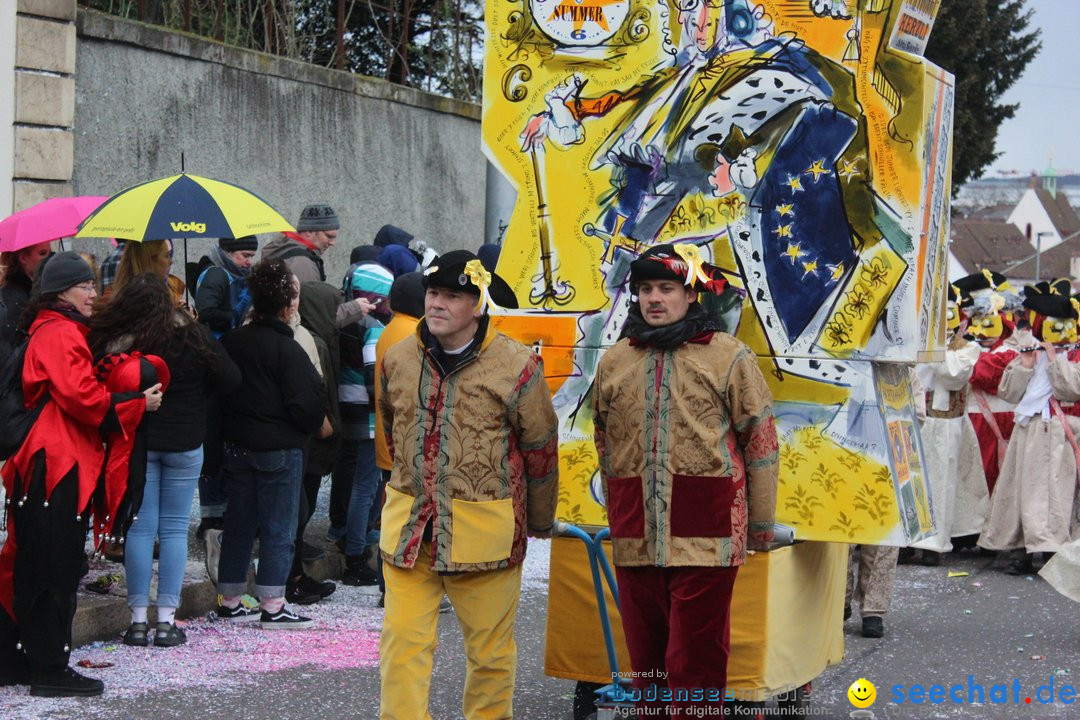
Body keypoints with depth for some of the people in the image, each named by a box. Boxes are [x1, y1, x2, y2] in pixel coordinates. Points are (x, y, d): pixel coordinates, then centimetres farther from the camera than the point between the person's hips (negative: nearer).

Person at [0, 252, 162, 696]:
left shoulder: (65, 332, 21)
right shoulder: (59, 334, -12)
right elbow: (83, 397, -20)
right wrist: (139, 403, -10)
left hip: (64, 460, 11)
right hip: (58, 463, -11)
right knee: (54, 570, -5)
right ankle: (50, 670, 0)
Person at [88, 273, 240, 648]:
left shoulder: (111, 343, -11)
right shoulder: (193, 336, -10)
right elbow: (230, 378, -5)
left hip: (135, 443, 0)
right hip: (184, 443, 0)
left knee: (140, 527, 6)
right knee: (175, 528, 6)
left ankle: (138, 619, 6)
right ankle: (167, 619, 5)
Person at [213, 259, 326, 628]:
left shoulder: (231, 342, 4)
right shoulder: (286, 349, -17)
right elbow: (306, 403, -17)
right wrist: (316, 422, 4)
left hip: (236, 445, 7)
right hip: (279, 448, -7)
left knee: (238, 524, 14)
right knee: (278, 527, 0)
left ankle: (229, 601, 20)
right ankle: (272, 606, 0)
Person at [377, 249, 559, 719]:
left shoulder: (515, 366, -8)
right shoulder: (398, 361, 4)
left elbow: (540, 450, 1)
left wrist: (540, 522, 10)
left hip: (485, 529, -3)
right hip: (408, 525, 3)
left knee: (490, 647, 9)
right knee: (403, 642, -2)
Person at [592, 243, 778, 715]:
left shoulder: (728, 357, -2)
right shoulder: (613, 362, 12)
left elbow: (761, 442, 0)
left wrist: (761, 525, 1)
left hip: (705, 536, -5)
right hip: (634, 538, 5)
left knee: (695, 663, -4)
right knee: (646, 660, 12)